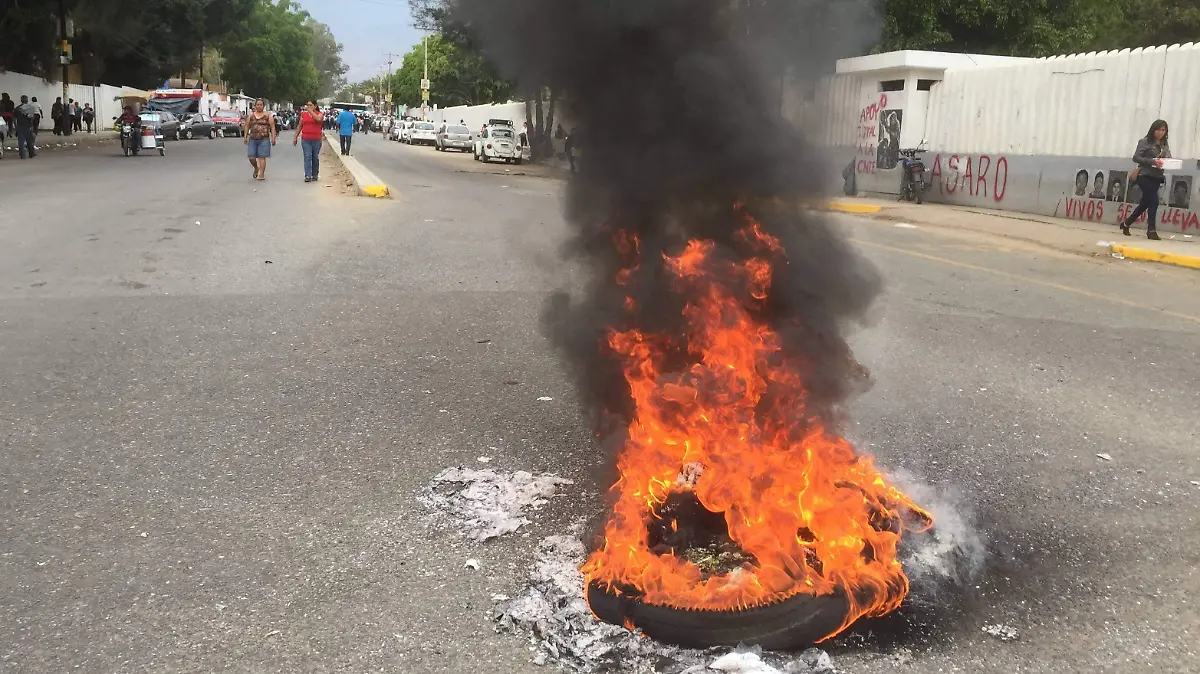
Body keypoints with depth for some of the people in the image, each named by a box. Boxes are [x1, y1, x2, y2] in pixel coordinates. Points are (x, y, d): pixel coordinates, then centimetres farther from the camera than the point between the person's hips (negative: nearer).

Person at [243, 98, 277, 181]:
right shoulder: (251, 116, 13)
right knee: (251, 157, -2)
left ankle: (261, 175, -1)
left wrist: (273, 138, -8)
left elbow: (272, 127, 1)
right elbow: (247, 127, 15)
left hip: (264, 139, -3)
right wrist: (245, 137, 5)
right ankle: (256, 168, 26)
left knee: (262, 157, -6)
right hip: (252, 139, 3)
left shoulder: (268, 115, 5)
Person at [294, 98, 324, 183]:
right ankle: (307, 176, -13)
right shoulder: (303, 114, 9)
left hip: (316, 140, -1)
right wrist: (295, 137, 12)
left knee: (315, 158, 8)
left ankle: (315, 175, 20)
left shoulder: (319, 114, 1)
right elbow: (299, 126, 14)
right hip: (305, 139, 1)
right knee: (307, 157, -8)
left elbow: (318, 119, -24)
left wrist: (310, 111, -21)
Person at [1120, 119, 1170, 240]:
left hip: (1157, 177, 6)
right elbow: (1136, 157, -12)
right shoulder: (1145, 142, -6)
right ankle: (1151, 230, -8)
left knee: (1145, 203, 12)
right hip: (1145, 176, -6)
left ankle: (1126, 223, 29)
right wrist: (1152, 161, -24)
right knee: (1153, 201, -15)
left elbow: (1168, 158, 11)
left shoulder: (1165, 144, 11)